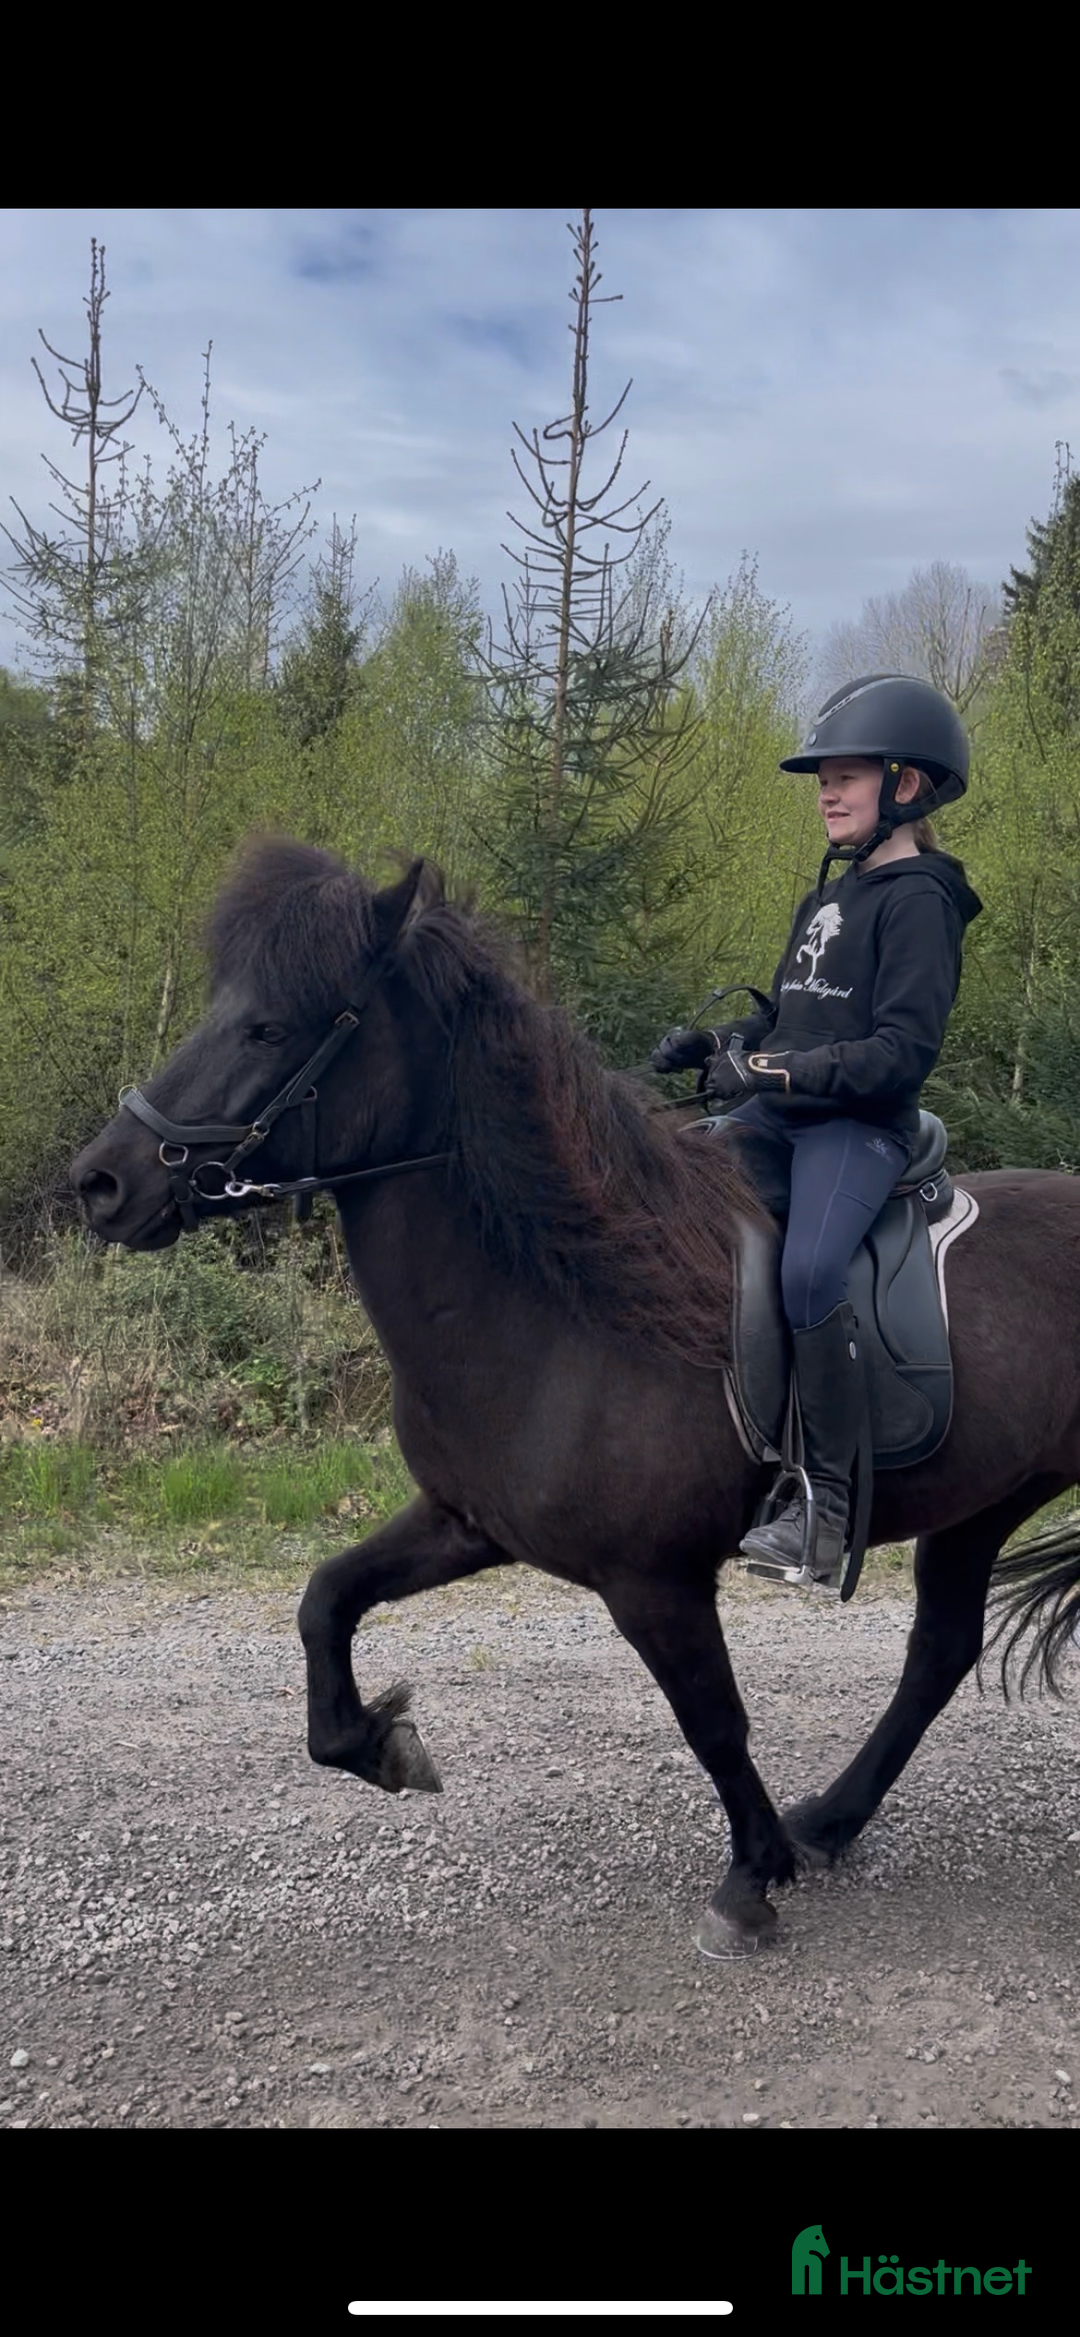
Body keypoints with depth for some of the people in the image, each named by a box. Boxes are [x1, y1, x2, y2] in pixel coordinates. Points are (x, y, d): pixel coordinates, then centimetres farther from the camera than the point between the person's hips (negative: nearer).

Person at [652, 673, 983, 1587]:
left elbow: (904, 1051, -17)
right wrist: (714, 1042, 6)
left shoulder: (918, 901, -8)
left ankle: (828, 1511, -23)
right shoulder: (826, 899, 20)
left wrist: (777, 1071, -24)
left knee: (810, 1273, -32)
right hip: (779, 1116, 9)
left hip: (862, 1125, -9)